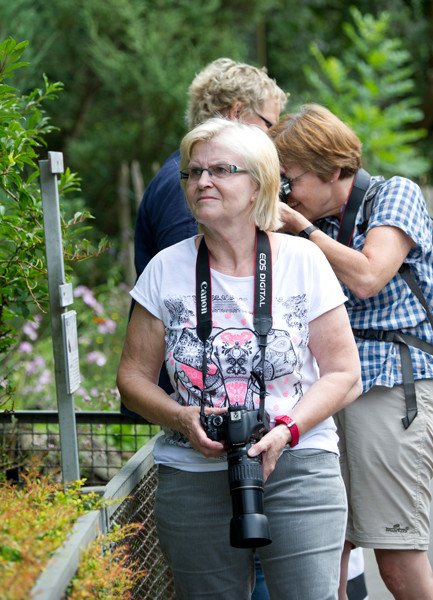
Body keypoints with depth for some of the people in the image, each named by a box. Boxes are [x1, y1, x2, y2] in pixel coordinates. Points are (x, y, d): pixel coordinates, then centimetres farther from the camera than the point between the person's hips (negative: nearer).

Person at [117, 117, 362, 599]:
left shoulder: (303, 261, 2)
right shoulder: (166, 269, 5)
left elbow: (343, 374, 2)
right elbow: (133, 375, 9)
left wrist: (287, 430, -14)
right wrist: (180, 418, -11)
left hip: (298, 469, -1)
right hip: (192, 476, 2)